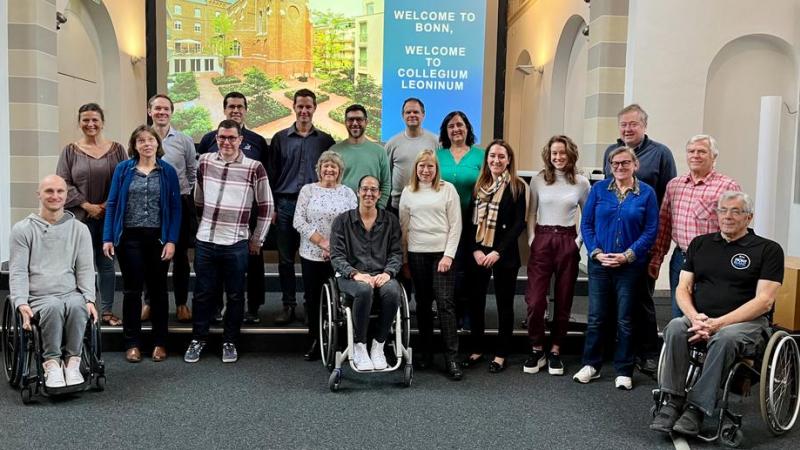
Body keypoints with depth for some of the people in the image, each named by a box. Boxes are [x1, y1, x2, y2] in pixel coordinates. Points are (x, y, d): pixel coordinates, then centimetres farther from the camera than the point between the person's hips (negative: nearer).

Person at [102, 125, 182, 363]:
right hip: (130, 238, 0)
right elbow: (112, 204, 3)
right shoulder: (123, 169, 3)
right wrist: (108, 238, -4)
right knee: (132, 290, 6)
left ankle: (160, 343, 18)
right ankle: (132, 343, 16)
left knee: (158, 290, 9)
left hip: (158, 238, 0)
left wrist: (171, 241, -9)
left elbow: (175, 208, -1)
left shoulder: (168, 172, 2)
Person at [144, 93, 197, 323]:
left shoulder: (184, 140, 1)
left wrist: (180, 191, 4)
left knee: (180, 255, 6)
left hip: (179, 203, 0)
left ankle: (181, 304, 16)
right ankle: (150, 302, 21)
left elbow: (193, 172, 8)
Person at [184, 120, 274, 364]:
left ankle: (230, 342, 24)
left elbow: (266, 207, 0)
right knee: (203, 293, 11)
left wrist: (257, 240, 3)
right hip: (205, 242, 2)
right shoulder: (204, 161, 4)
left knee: (235, 295, 9)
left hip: (236, 244, -2)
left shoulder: (254, 168, -7)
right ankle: (198, 339, 26)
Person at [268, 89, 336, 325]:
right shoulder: (281, 138, 10)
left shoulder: (325, 140, 9)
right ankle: (288, 306, 12)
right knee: (285, 259, 4)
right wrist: (270, 206, 3)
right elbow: (272, 173, 9)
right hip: (286, 205, 1)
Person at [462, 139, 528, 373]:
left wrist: (498, 252, -14)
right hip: (478, 254, 4)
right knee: (475, 302, 7)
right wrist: (476, 249, -8)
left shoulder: (517, 187, -3)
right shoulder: (478, 185, 8)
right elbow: (471, 220, 5)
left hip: (504, 255, -3)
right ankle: (477, 349, 22)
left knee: (504, 304, 6)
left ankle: (501, 354, 17)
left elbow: (519, 224, -7)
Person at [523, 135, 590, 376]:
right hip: (542, 240, 0)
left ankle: (555, 351, 19)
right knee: (535, 300, -6)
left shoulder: (581, 182, 2)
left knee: (563, 300, 7)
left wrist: (579, 241, -1)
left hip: (568, 242, 0)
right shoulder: (538, 179, 3)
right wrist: (532, 239, 1)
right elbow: (531, 213, 9)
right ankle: (536, 351, 10)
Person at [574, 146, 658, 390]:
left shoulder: (646, 193, 0)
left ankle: (624, 371, 17)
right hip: (599, 263, 1)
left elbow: (651, 230, -3)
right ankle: (591, 365, 20)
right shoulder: (599, 189, 3)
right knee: (596, 317, 7)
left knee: (625, 320, 6)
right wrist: (596, 252, -9)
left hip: (630, 266, -1)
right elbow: (586, 224, 3)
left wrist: (628, 255, -12)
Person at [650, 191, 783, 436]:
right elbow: (683, 288, 12)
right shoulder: (700, 243, 16)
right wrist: (695, 317, -10)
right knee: (675, 327, -29)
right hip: (700, 319, 4)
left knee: (725, 338, -37)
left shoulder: (768, 249, 2)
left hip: (747, 322, -3)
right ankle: (674, 401, -26)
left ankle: (697, 407, -30)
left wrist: (718, 323, -17)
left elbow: (764, 301, -7)